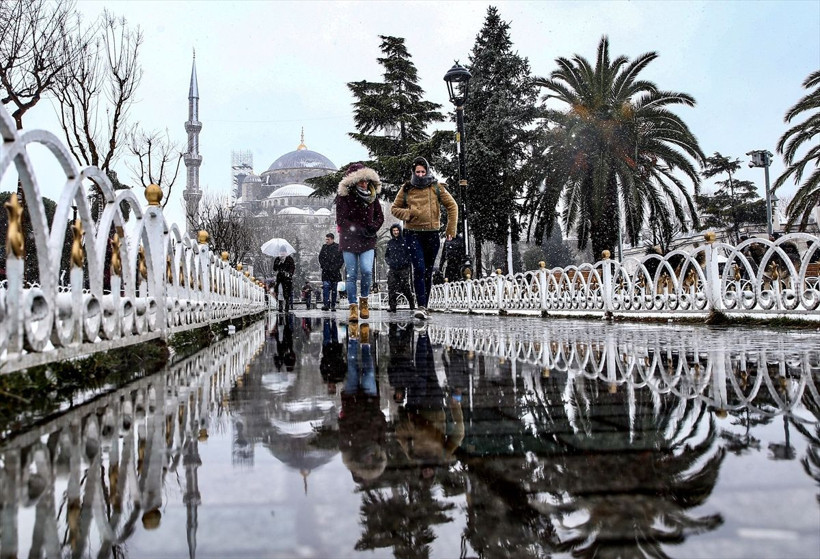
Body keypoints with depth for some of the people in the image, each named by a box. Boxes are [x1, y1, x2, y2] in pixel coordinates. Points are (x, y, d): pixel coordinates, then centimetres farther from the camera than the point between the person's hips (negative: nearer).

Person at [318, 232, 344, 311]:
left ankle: (333, 306, 11)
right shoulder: (324, 247, 9)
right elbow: (320, 258, 15)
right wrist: (323, 266, 1)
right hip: (326, 271, 1)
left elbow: (341, 260, 0)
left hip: (335, 271, -1)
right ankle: (326, 304, -18)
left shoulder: (338, 247, 0)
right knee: (326, 287, -13)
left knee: (334, 289, 5)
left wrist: (335, 268, -7)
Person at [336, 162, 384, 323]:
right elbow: (341, 220, -8)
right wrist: (359, 230, -15)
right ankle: (353, 307, 5)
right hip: (349, 240, -2)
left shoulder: (372, 195, 6)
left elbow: (380, 216, 12)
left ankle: (364, 302, 7)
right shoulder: (344, 195, -5)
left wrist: (372, 228, -8)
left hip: (368, 241, 2)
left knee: (367, 270, -14)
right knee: (351, 274, -2)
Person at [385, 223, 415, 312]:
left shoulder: (405, 241, 3)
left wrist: (406, 262, -10)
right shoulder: (390, 242, 15)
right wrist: (389, 262, 7)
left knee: (406, 287, -5)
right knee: (391, 288, -4)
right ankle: (392, 306, 0)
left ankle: (412, 304, 11)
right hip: (392, 269, 3)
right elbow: (386, 255, 23)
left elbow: (410, 253, 2)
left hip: (404, 269, -3)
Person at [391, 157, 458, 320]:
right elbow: (394, 208, 12)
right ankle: (421, 306, -19)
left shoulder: (436, 187, 4)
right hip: (413, 234, -1)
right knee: (419, 268, -17)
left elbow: (452, 206, 9)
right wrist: (407, 213, -9)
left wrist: (451, 229, 4)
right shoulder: (406, 189, 5)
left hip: (432, 234, 2)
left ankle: (425, 307, 17)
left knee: (428, 271, 8)